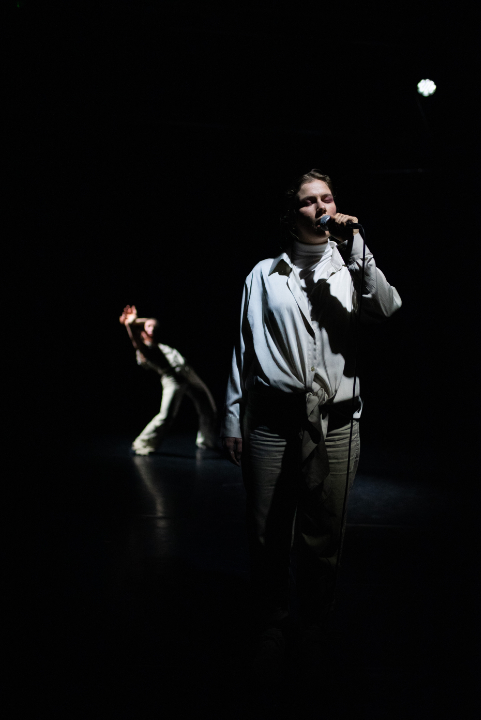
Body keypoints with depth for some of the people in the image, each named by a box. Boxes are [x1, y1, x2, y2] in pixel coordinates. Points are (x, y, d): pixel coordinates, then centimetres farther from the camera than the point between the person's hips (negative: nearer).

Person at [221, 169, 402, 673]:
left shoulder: (351, 271, 12)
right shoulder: (265, 274, 11)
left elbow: (387, 308, -9)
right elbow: (244, 349, 10)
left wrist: (355, 248, -14)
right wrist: (233, 418, 6)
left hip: (335, 424, 0)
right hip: (273, 421, 0)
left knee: (323, 538, 6)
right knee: (268, 537, 4)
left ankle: (316, 630, 23)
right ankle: (270, 628, 22)